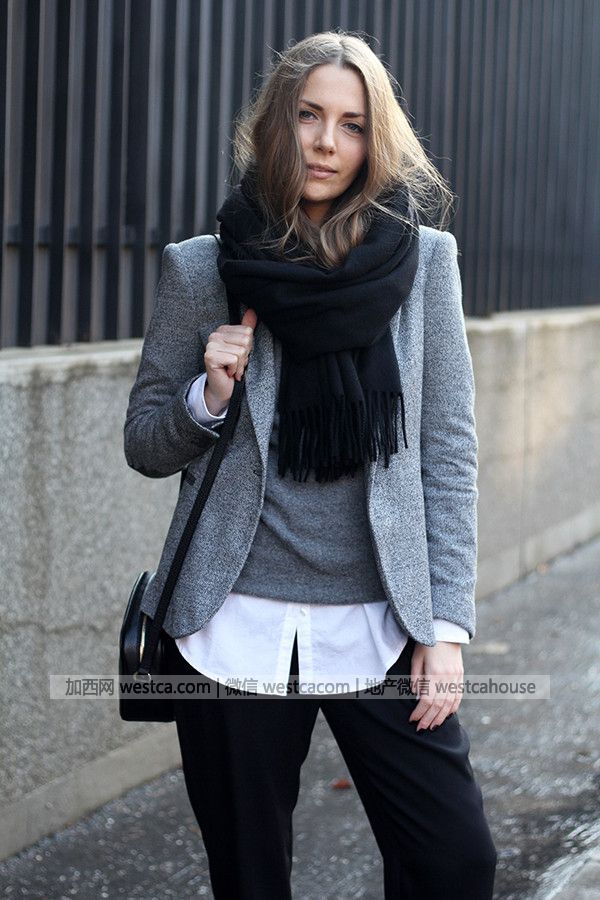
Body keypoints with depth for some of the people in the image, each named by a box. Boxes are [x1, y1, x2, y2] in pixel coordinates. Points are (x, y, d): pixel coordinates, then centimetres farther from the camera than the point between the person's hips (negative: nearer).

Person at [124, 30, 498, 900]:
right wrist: (208, 397, -11)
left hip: (379, 628, 0)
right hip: (238, 629, 0)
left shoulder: (422, 260, 2)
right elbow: (145, 444, 10)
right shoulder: (201, 269, 1)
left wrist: (445, 624, -4)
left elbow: (449, 453, 2)